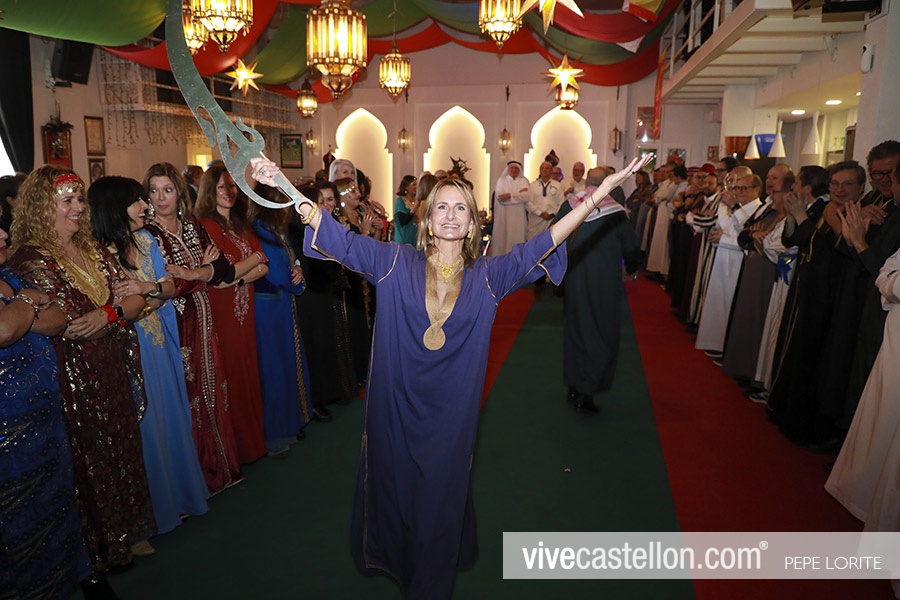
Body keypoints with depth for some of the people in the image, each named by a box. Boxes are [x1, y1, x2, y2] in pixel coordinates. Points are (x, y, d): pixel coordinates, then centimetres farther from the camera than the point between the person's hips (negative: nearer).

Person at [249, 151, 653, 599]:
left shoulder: (487, 276, -2)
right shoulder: (397, 263, -5)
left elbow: (537, 247, -10)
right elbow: (343, 240, -11)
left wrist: (598, 195, -18)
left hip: (449, 413, 0)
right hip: (396, 406, 0)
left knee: (440, 495, 15)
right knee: (394, 486, 18)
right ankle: (393, 559, 49)